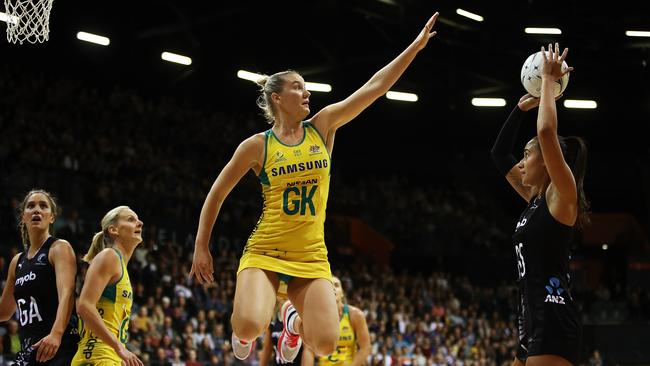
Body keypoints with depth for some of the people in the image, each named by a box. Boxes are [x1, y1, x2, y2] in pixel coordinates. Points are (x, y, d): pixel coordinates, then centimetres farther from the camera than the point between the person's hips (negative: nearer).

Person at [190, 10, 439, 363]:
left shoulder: (321, 128, 4)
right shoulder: (257, 145, -3)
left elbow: (374, 87, 1)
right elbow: (216, 195, 6)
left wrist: (416, 45, -3)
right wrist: (201, 248, 5)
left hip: (311, 257, 3)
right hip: (264, 252, -2)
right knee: (251, 325, -29)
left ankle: (295, 321, 21)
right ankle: (243, 330, 11)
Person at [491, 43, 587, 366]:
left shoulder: (561, 195, -4)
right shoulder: (535, 198, 19)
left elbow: (547, 131, -19)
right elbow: (499, 154, 30)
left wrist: (548, 80, -6)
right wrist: (523, 106, 23)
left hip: (553, 321, -10)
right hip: (532, 319, 10)